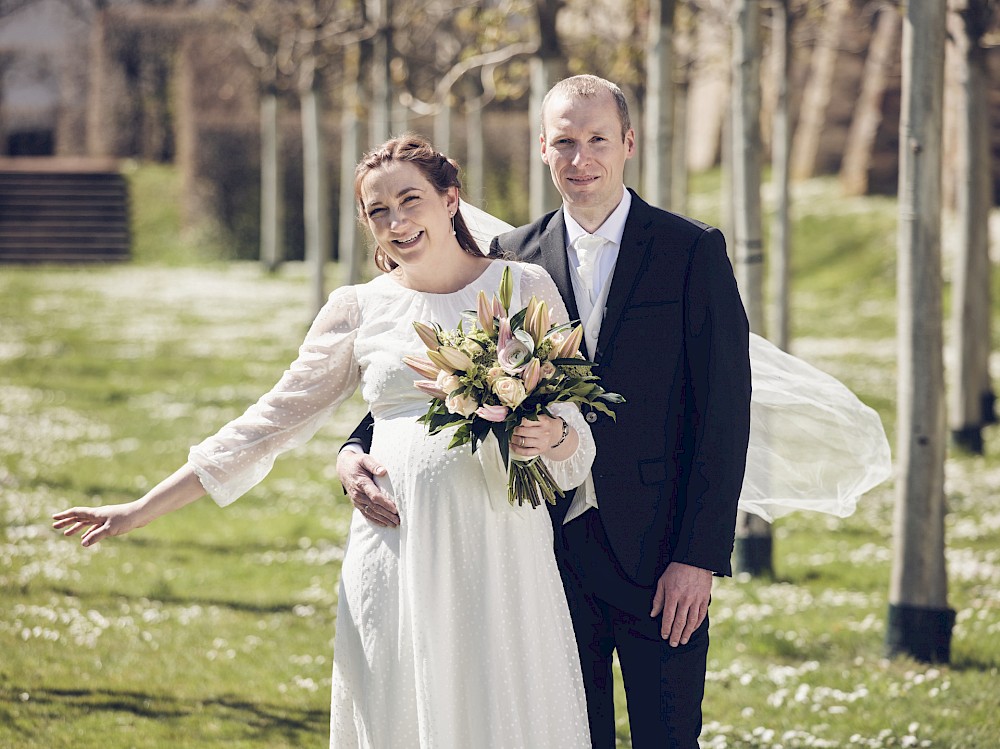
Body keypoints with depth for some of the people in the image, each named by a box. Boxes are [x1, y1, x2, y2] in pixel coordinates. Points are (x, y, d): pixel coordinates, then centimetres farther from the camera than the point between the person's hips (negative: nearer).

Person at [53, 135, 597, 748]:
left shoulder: (527, 288, 7)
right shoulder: (360, 309, 9)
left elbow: (577, 433, 9)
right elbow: (274, 421, 10)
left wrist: (552, 436, -17)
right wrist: (140, 512, 7)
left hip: (505, 548, 0)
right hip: (400, 552, 1)